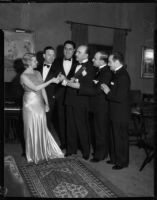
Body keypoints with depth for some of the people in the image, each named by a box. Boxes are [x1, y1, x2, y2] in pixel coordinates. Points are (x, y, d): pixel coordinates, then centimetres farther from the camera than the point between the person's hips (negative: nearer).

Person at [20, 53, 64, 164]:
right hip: (30, 104, -5)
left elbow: (42, 89, 8)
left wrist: (46, 103, 4)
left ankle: (44, 151, 28)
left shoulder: (38, 73, 8)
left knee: (42, 128, 11)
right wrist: (51, 81, -21)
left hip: (40, 103, 6)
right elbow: (36, 88, -21)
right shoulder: (24, 76, -12)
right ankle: (33, 155, 23)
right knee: (32, 129, 6)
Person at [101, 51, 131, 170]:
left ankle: (122, 162, 21)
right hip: (116, 113, 10)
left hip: (121, 114, -10)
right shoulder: (118, 74, 9)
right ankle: (115, 158, 35)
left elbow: (120, 98, -27)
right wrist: (107, 89, 2)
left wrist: (108, 92, -15)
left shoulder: (123, 76, -22)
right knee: (114, 136, 19)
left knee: (121, 138, 5)